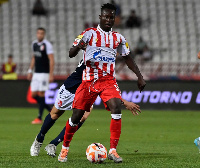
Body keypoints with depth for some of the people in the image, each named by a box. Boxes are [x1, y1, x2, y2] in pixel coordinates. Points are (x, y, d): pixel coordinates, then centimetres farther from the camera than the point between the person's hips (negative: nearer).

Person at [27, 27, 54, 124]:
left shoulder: (47, 45, -11)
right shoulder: (34, 44, 12)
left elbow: (51, 60, -14)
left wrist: (51, 75, -19)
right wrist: (30, 71, 19)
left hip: (44, 73, -7)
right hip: (36, 73, 8)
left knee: (41, 94, -7)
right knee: (34, 94, 4)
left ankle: (39, 118, -3)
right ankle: (50, 110, 18)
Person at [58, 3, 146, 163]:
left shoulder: (118, 38, 10)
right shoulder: (89, 33, -2)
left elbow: (128, 58, 19)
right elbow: (71, 54, -8)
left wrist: (140, 76, 10)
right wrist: (78, 46, -31)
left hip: (109, 81, 2)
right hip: (89, 80, -2)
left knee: (116, 108, -22)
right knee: (77, 115, -1)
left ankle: (113, 150, -17)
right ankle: (65, 148, 22)